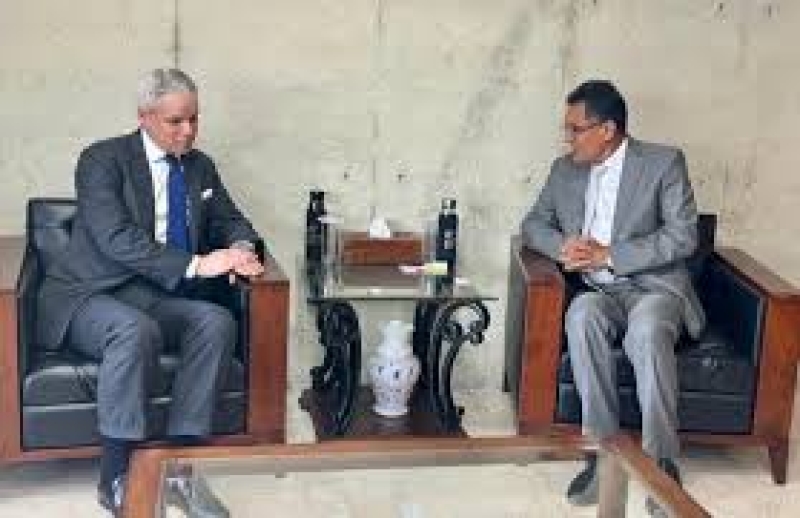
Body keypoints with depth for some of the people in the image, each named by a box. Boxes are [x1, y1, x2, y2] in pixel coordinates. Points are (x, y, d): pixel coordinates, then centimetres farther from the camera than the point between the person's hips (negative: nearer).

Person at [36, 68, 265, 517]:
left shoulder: (200, 167, 14)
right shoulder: (102, 160, -5)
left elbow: (231, 220, 21)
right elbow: (117, 239, -18)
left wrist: (241, 249, -6)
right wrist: (195, 265, -27)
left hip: (160, 298, 5)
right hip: (92, 297, -5)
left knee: (217, 322, -25)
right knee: (136, 330, -37)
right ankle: (116, 480, -27)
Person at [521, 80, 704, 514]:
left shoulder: (664, 163, -3)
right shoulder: (565, 169, 11)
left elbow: (683, 237, -10)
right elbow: (534, 223, 16)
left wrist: (609, 254, -17)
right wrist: (562, 246, -9)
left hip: (655, 286, -3)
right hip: (597, 290, 3)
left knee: (646, 331, -37)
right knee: (581, 317, -33)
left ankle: (662, 463, -29)